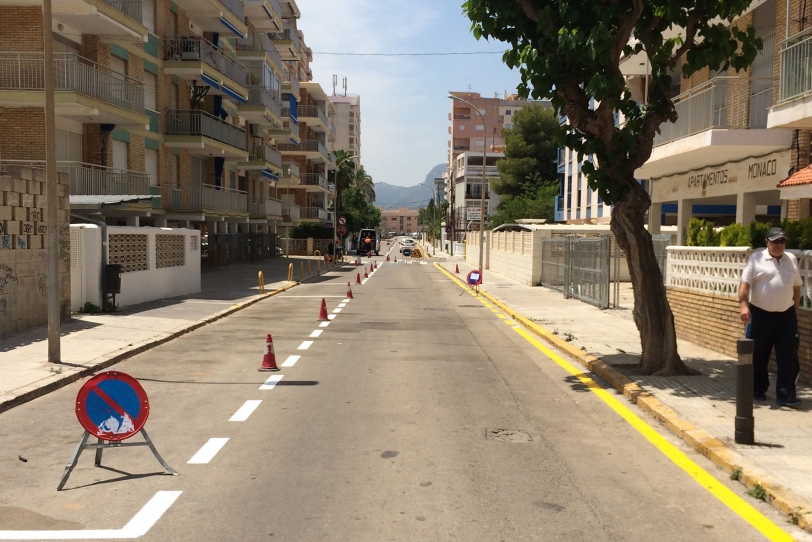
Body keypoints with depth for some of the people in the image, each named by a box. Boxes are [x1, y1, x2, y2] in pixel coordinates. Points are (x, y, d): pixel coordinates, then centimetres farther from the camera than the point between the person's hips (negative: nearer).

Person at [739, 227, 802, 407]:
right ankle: (758, 390, 22)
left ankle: (786, 395, 3)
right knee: (758, 356, 7)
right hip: (760, 315, -3)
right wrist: (743, 305, -21)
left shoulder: (791, 259, 10)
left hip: (786, 316, 3)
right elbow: (745, 284, -9)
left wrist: (795, 309, 16)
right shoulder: (756, 258, -3)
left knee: (788, 357, -1)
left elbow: (796, 287, 18)